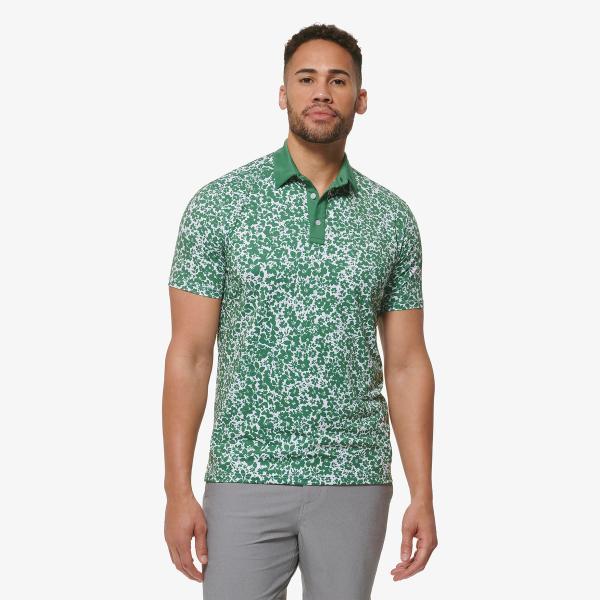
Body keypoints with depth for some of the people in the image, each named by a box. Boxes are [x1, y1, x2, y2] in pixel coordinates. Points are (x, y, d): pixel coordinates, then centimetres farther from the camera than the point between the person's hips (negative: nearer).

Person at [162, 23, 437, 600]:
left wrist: (422, 494, 2)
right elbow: (189, 354, -2)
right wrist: (178, 491, -7)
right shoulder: (218, 204, -2)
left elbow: (406, 364, 7)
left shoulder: (393, 218, 5)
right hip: (244, 480, -2)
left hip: (355, 481, 2)